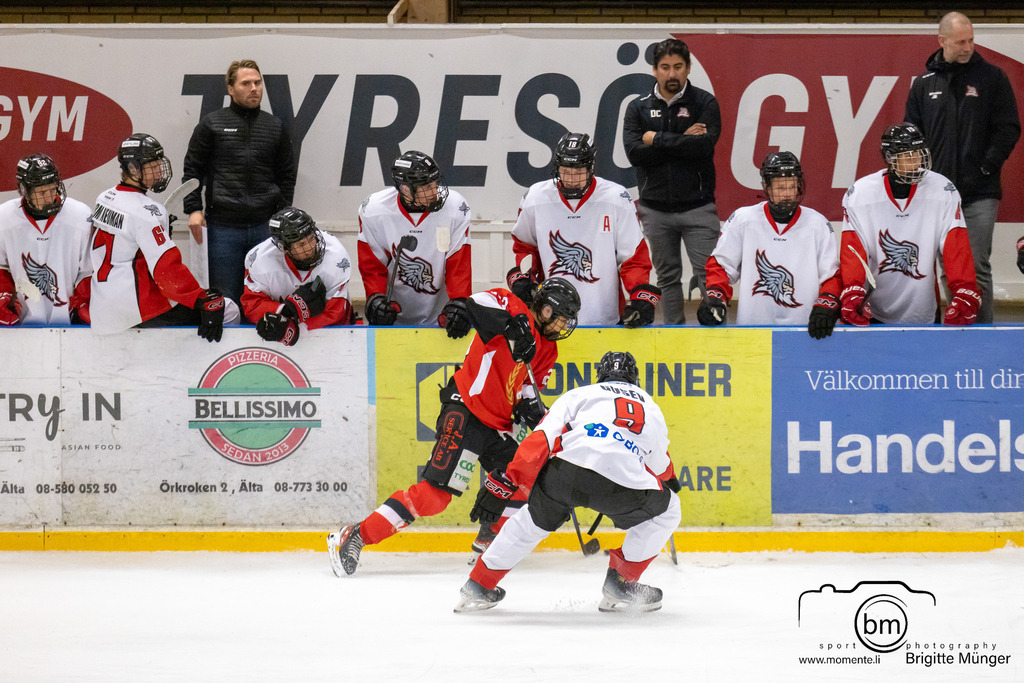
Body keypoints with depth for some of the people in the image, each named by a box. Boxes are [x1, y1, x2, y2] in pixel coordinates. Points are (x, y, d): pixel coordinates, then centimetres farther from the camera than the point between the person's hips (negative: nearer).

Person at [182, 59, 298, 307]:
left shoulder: (275, 127, 12)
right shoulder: (211, 124, 4)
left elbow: (287, 174, 15)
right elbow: (192, 169, 5)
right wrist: (194, 209, -5)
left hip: (265, 227, 2)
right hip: (223, 227, -2)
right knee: (224, 299, -1)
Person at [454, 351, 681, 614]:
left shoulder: (580, 395, 27)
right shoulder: (652, 409, 34)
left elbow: (541, 440, 13)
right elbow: (661, 469, 40)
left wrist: (503, 483, 11)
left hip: (566, 472, 1)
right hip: (623, 484, -1)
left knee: (535, 518, 30)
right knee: (667, 509, 29)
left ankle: (479, 586, 32)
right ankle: (621, 582, 26)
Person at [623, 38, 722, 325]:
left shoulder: (704, 103, 0)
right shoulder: (638, 108, 6)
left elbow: (704, 145, -17)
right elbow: (635, 153, -9)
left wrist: (657, 139, -11)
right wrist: (681, 141, -12)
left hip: (697, 206, -3)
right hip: (655, 209, 3)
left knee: (709, 275, -8)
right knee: (667, 277, 9)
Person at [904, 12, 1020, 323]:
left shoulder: (991, 78, 5)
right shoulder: (924, 84, 12)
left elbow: (1008, 129, 1)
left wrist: (987, 166, -10)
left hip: (979, 194, -3)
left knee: (976, 268, -7)